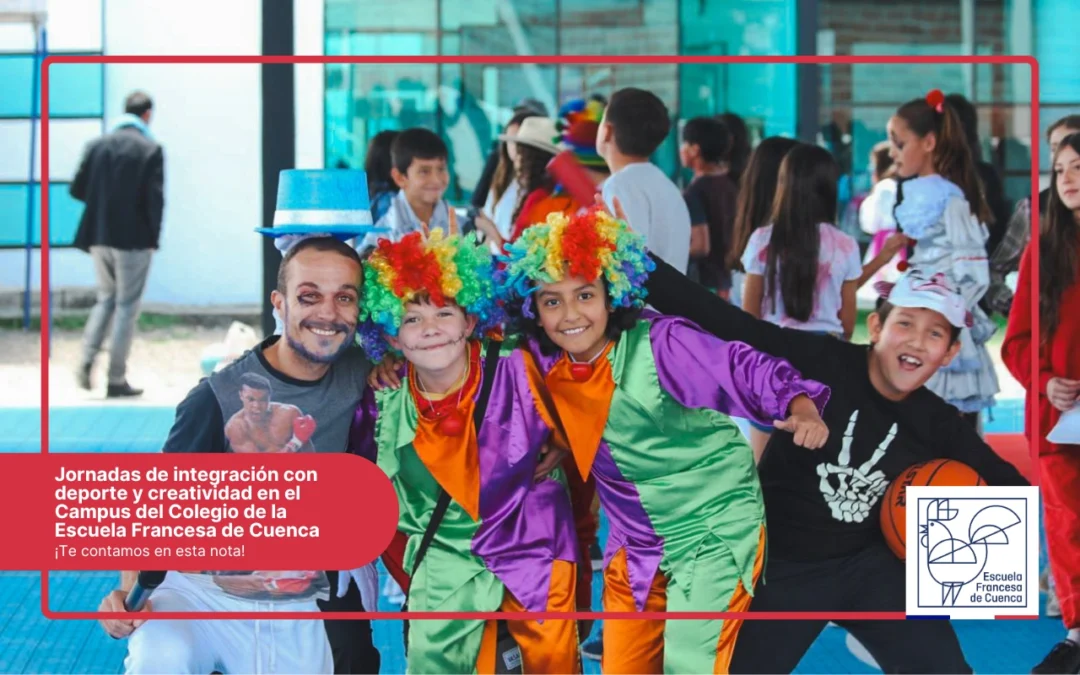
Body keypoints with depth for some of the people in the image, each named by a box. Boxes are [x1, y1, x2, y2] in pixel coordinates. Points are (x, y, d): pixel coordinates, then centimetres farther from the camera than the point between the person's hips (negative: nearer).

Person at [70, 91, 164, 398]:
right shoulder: (151, 150, -9)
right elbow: (155, 198, -13)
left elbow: (77, 189, 4)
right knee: (127, 306, 4)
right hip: (133, 239, -4)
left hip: (99, 236, 4)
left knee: (106, 299, 19)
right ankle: (116, 380, 4)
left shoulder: (98, 145, 3)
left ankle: (86, 361, 1)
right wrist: (153, 237, -2)